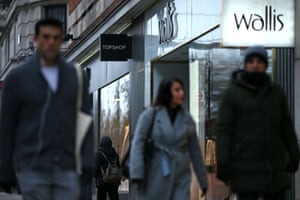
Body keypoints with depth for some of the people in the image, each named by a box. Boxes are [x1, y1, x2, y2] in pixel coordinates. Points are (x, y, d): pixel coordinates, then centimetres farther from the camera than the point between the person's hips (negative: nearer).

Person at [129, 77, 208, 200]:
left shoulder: (187, 119, 10)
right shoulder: (150, 115, 0)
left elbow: (194, 151, 14)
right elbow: (138, 143, -7)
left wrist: (203, 181, 15)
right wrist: (136, 175, -18)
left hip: (180, 177, 2)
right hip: (155, 176, -2)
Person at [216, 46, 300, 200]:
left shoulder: (276, 92, 9)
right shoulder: (232, 94, -4)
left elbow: (286, 126, 15)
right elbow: (223, 130, -9)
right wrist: (222, 163, -16)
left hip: (275, 168, 4)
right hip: (245, 169, -4)